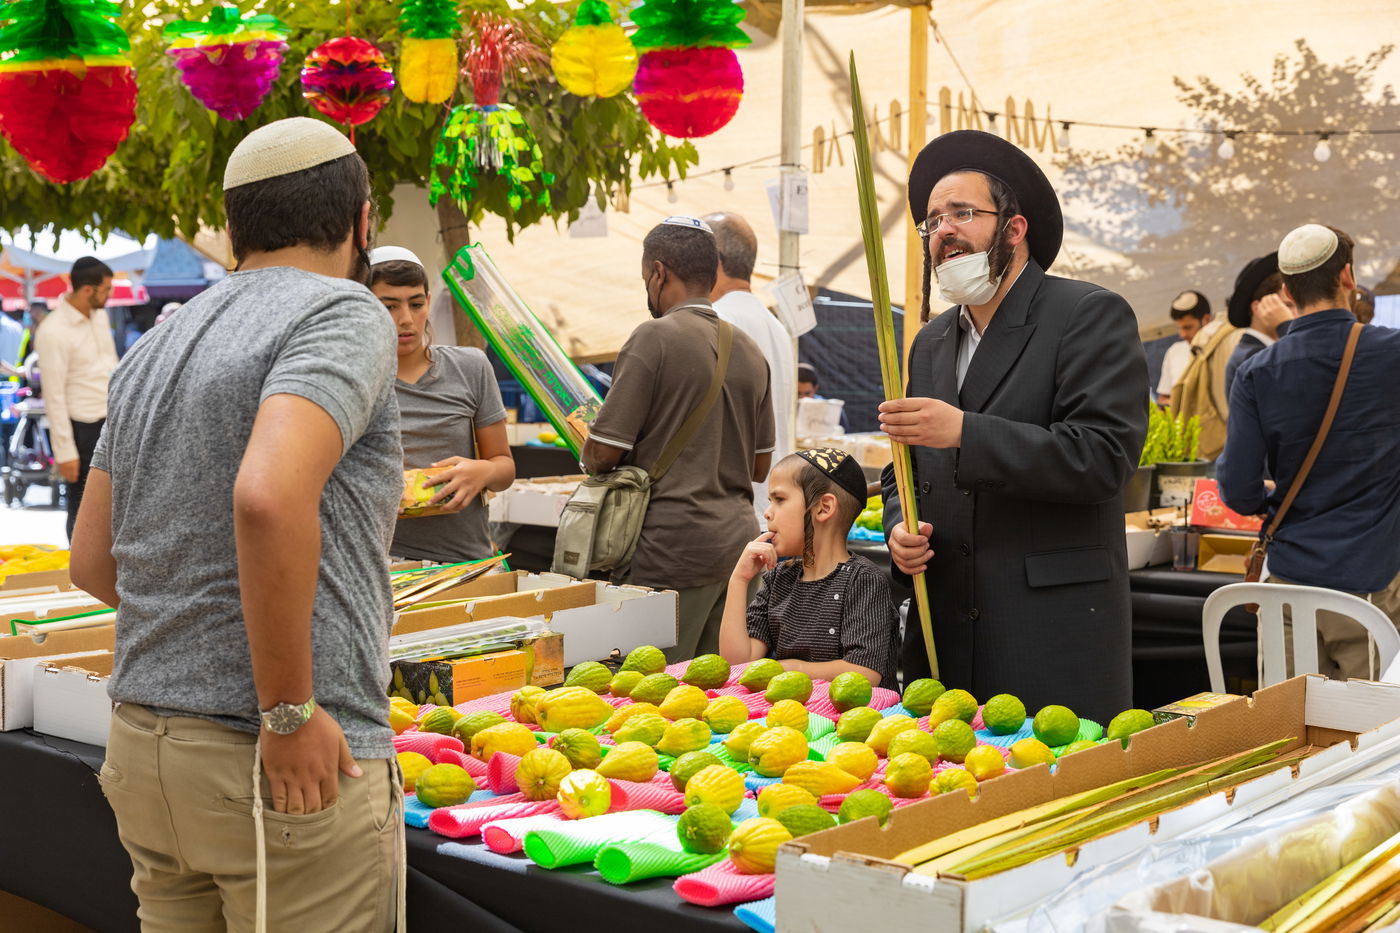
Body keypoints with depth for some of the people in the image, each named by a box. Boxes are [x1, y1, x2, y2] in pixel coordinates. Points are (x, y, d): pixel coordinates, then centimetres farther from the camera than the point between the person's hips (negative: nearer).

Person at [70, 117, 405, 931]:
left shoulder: (156, 347, 14)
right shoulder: (344, 315, -9)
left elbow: (93, 562, 17)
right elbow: (269, 496, -27)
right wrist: (291, 711, -20)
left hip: (142, 746, 8)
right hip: (292, 771, -8)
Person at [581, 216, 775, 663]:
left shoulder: (655, 338, -10)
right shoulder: (750, 351, 11)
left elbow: (602, 454, -11)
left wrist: (588, 454, 11)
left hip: (676, 545, -7)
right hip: (740, 539, 7)